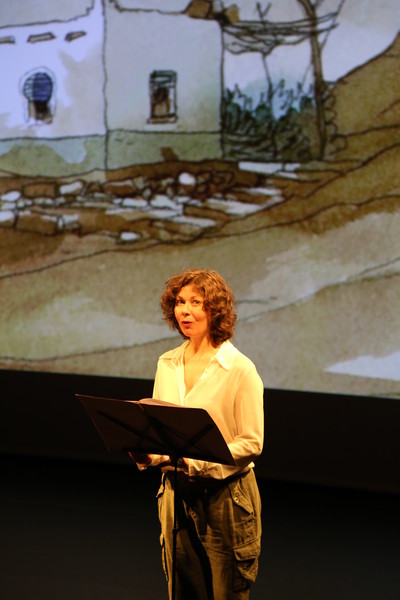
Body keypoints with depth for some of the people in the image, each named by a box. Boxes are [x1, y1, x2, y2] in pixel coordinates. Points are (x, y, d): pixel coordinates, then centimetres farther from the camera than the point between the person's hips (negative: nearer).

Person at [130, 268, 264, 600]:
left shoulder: (239, 369, -12)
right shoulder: (167, 364, 7)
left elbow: (252, 443, -13)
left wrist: (196, 461, -23)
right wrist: (147, 452, -8)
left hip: (225, 495, -5)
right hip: (176, 491, 5)